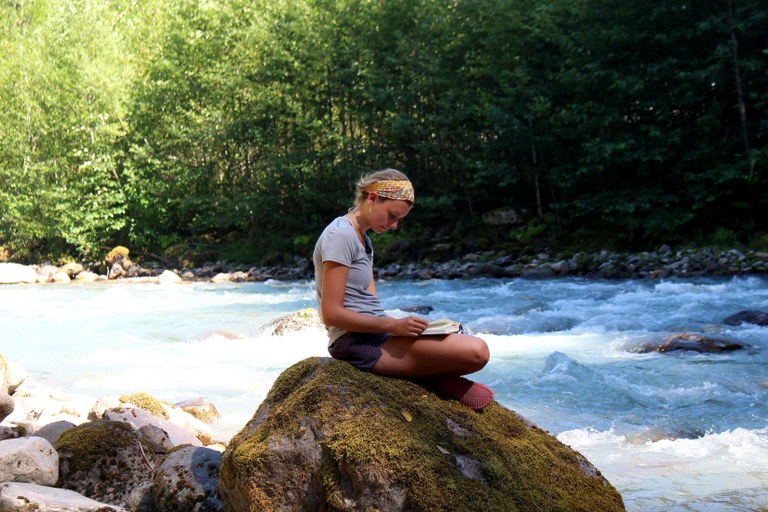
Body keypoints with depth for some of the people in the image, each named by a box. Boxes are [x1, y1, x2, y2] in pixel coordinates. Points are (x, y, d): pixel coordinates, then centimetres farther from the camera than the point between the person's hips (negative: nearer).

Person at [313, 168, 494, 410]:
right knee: (476, 351, -21)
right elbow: (332, 314, -19)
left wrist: (402, 324, -3)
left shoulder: (364, 240, 19)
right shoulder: (340, 235, -12)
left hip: (376, 333, 10)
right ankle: (430, 376, 2)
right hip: (358, 343, -10)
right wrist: (393, 325, -20)